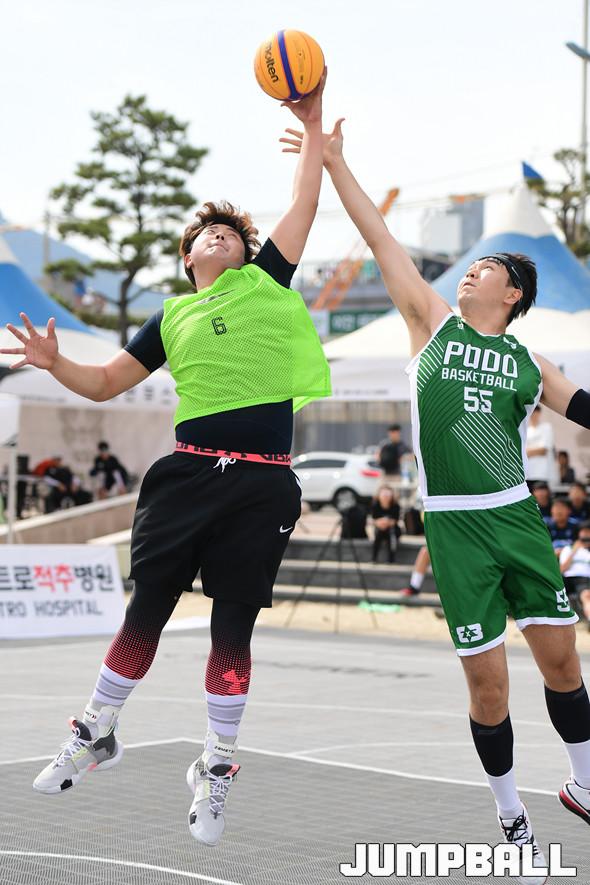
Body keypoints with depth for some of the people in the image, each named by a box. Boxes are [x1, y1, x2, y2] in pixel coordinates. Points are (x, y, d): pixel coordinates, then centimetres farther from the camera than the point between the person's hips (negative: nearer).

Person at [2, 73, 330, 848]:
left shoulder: (264, 281, 12)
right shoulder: (173, 317, 17)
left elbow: (304, 206, 7)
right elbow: (104, 384, 18)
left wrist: (313, 125, 5)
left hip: (263, 480, -1)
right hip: (189, 471, 2)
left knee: (232, 627, 3)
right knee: (146, 610, 4)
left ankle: (217, 769, 16)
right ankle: (97, 734, 23)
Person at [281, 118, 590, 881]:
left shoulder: (527, 362, 9)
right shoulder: (433, 323, 6)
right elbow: (380, 239, 3)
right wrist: (333, 161, 1)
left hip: (518, 517, 2)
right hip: (455, 526, -2)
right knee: (487, 677, -2)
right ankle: (512, 818, 15)